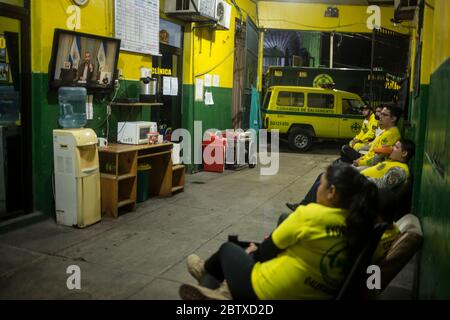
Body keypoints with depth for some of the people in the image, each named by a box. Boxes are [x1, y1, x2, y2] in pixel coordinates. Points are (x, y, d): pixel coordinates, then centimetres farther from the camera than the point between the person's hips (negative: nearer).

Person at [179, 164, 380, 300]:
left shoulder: (310, 214, -23)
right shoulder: (356, 223, -7)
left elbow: (267, 251, -10)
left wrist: (255, 251, 13)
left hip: (268, 293, -5)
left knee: (228, 248, 21)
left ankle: (205, 271, 49)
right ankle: (225, 290, 30)